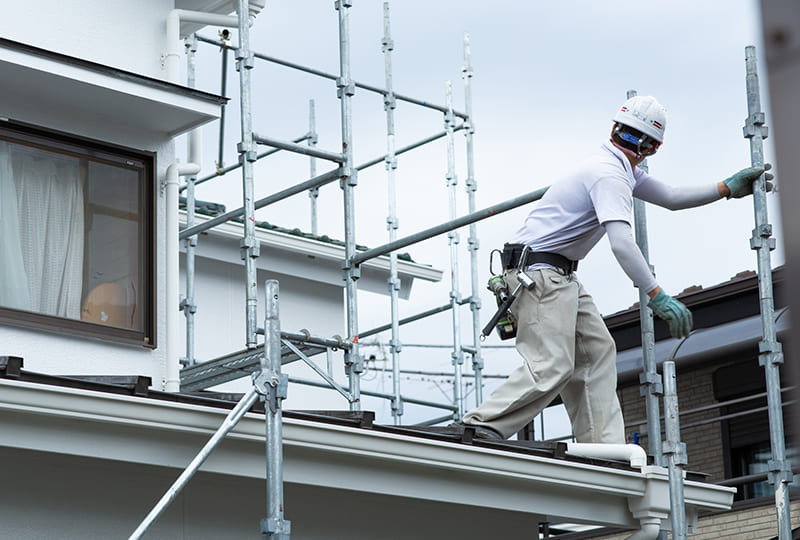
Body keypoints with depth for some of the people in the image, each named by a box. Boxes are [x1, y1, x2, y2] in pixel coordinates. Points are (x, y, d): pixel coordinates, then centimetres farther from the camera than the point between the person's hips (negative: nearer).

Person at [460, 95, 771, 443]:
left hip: (561, 276, 11)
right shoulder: (609, 174, -18)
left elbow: (671, 198, 26)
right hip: (539, 271, -11)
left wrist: (729, 188, 21)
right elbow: (621, 243, -30)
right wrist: (657, 296, -34)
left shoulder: (620, 169, 16)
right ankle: (479, 427, -21)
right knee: (552, 367, -18)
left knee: (597, 350, 8)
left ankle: (602, 449, 5)